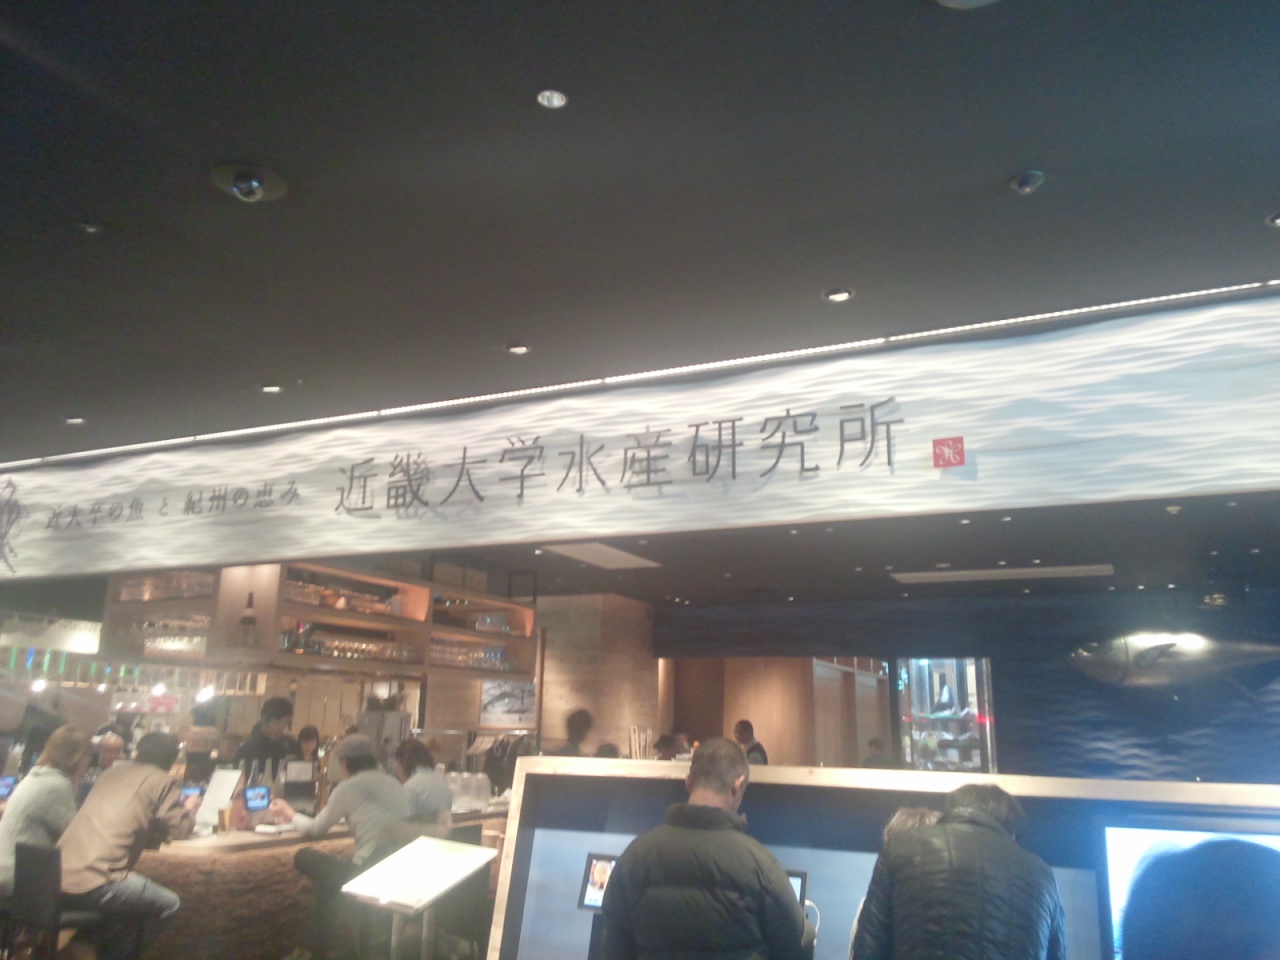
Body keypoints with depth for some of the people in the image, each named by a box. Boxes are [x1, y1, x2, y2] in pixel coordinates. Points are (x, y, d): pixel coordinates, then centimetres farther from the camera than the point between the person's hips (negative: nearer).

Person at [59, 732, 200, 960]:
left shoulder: (113, 771, 18)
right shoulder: (163, 781, -2)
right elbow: (178, 830, 1)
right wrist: (189, 809, 21)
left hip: (58, 877, 8)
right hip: (94, 884, -8)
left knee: (138, 890, 30)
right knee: (169, 903, 11)